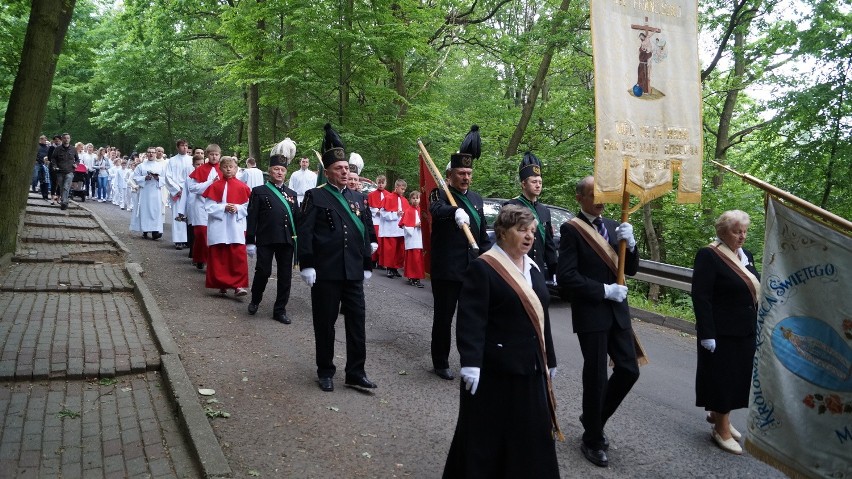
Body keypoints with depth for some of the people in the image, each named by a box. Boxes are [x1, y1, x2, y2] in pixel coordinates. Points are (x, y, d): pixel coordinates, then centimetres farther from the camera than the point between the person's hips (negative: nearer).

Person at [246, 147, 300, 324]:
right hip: (265, 240, -4)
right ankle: (255, 300, 24)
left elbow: (297, 218, 14)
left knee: (285, 275, 5)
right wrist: (250, 241, -7)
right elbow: (252, 218, -1)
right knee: (263, 271, -3)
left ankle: (280, 310, 15)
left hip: (287, 241, 4)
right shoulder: (259, 191, 4)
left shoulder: (292, 194, 16)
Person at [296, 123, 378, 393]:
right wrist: (307, 265, -15)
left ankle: (356, 372, 16)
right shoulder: (315, 196, -2)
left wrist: (367, 265, 14)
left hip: (354, 272, 5)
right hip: (326, 272, -4)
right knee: (325, 322, 6)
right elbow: (304, 233, -9)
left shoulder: (358, 199, 13)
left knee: (357, 321, 6)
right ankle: (325, 372, 20)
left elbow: (367, 234, 17)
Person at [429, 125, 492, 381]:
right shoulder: (440, 194, -7)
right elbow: (437, 209, -32)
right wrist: (456, 212, -52)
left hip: (473, 270, 5)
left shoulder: (476, 198, 13)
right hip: (446, 270, -5)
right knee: (443, 318, 6)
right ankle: (441, 363, 20)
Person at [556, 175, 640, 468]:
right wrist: (604, 290, -18)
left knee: (629, 370, 8)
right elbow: (565, 276, -18)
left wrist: (630, 244, -10)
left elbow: (631, 270, 8)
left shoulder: (613, 226, 9)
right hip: (590, 313, -6)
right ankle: (592, 440, 22)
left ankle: (593, 418, 31)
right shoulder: (571, 229, -11)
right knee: (596, 377, 3)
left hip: (617, 312, 6)